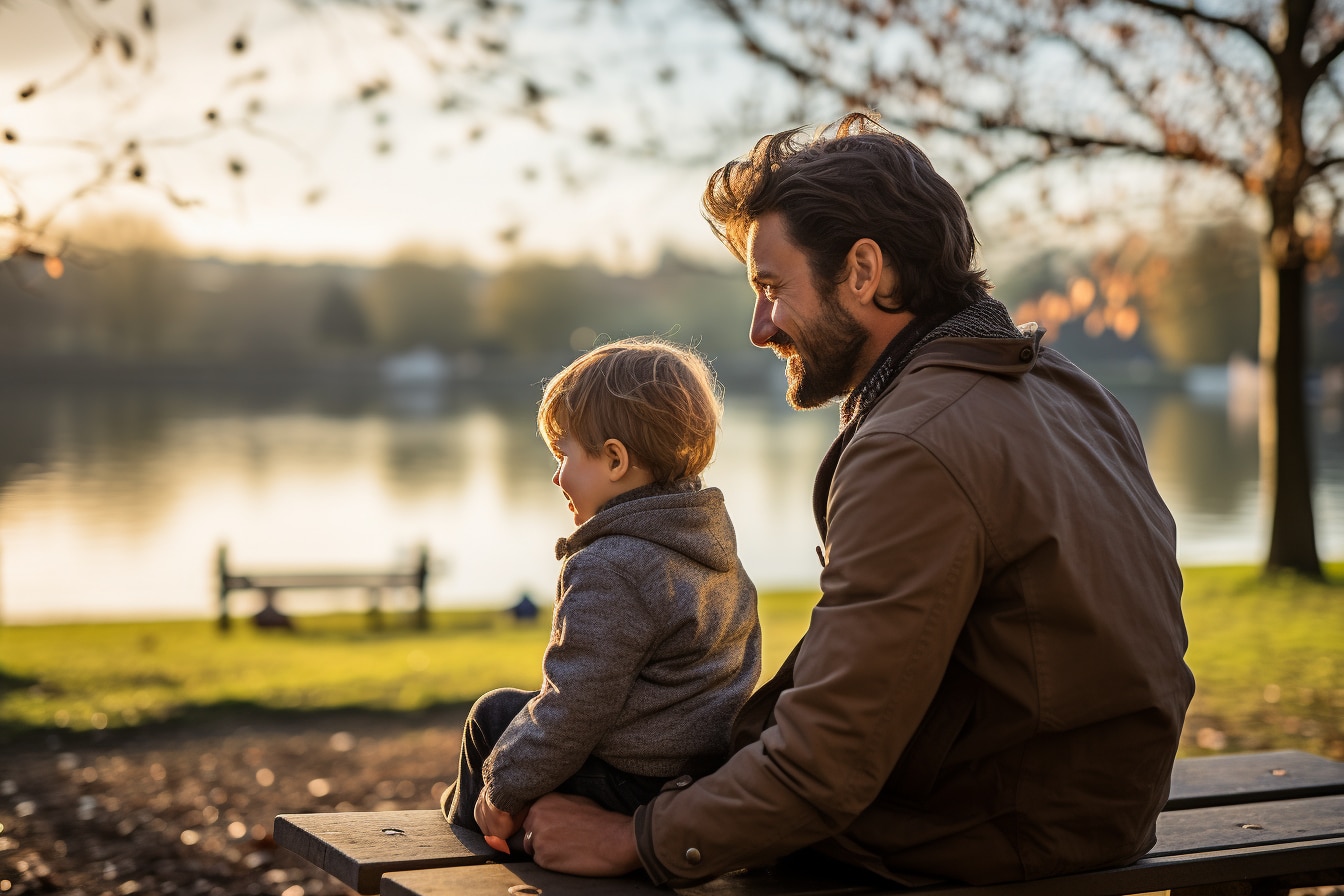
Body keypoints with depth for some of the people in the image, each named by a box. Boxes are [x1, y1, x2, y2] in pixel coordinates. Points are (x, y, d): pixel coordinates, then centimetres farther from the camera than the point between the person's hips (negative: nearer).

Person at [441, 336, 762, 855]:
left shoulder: (609, 569, -22)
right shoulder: (713, 543, 7)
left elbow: (575, 707, -22)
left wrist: (505, 791, -8)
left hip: (637, 788, -9)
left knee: (495, 714, 8)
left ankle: (469, 819, 31)